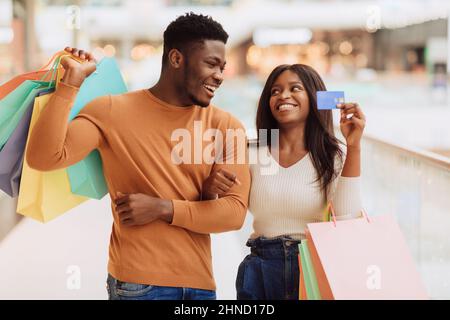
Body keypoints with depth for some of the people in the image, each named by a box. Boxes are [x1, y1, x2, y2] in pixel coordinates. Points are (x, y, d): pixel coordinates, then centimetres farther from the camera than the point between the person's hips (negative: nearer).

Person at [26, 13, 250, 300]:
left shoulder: (226, 126, 1)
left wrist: (162, 208, -14)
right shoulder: (111, 112, -3)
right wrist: (71, 82, -17)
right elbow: (44, 157, -15)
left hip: (200, 282, 3)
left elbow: (235, 212, -5)